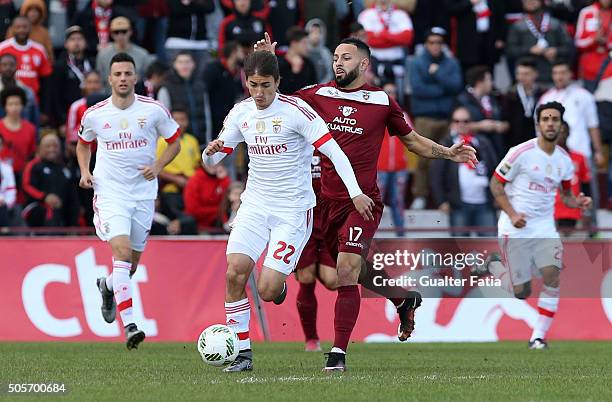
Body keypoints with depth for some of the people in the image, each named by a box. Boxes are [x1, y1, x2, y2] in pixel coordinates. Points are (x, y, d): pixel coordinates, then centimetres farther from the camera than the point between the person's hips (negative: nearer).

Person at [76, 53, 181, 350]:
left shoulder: (154, 110, -5)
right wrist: (85, 172, -1)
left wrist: (157, 167, -9)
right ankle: (130, 325, -25)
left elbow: (175, 142, 8)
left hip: (144, 193, 2)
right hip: (110, 193, -2)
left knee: (132, 264, 11)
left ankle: (108, 287, 48)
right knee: (122, 251, -21)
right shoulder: (94, 114, -2)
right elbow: (83, 144, 17)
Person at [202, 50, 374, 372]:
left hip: (293, 211, -4)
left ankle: (278, 283, 26)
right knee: (234, 272, -15)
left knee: (266, 290, -13)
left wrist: (355, 193, -24)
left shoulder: (295, 110, -14)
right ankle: (241, 352, -6)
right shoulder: (241, 113, 3)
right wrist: (211, 151, -14)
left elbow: (333, 150, -15)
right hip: (255, 206, 5)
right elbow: (212, 161, 10)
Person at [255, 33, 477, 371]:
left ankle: (339, 352, -14)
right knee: (357, 273, 15)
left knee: (347, 270, -18)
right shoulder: (319, 95, 5)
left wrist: (447, 153, 3)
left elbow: (412, 140, 15)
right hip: (328, 201, 4)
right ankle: (405, 299, 44)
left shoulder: (381, 101, 1)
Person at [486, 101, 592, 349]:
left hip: (545, 227, 4)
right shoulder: (522, 153, -11)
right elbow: (496, 184, -5)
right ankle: (494, 266, 30)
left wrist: (577, 202, -5)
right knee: (521, 293, -2)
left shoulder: (564, 159, 5)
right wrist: (512, 214, -17)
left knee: (552, 275, -17)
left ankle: (538, 336, -8)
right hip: (516, 228, -4)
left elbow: (566, 194, 18)